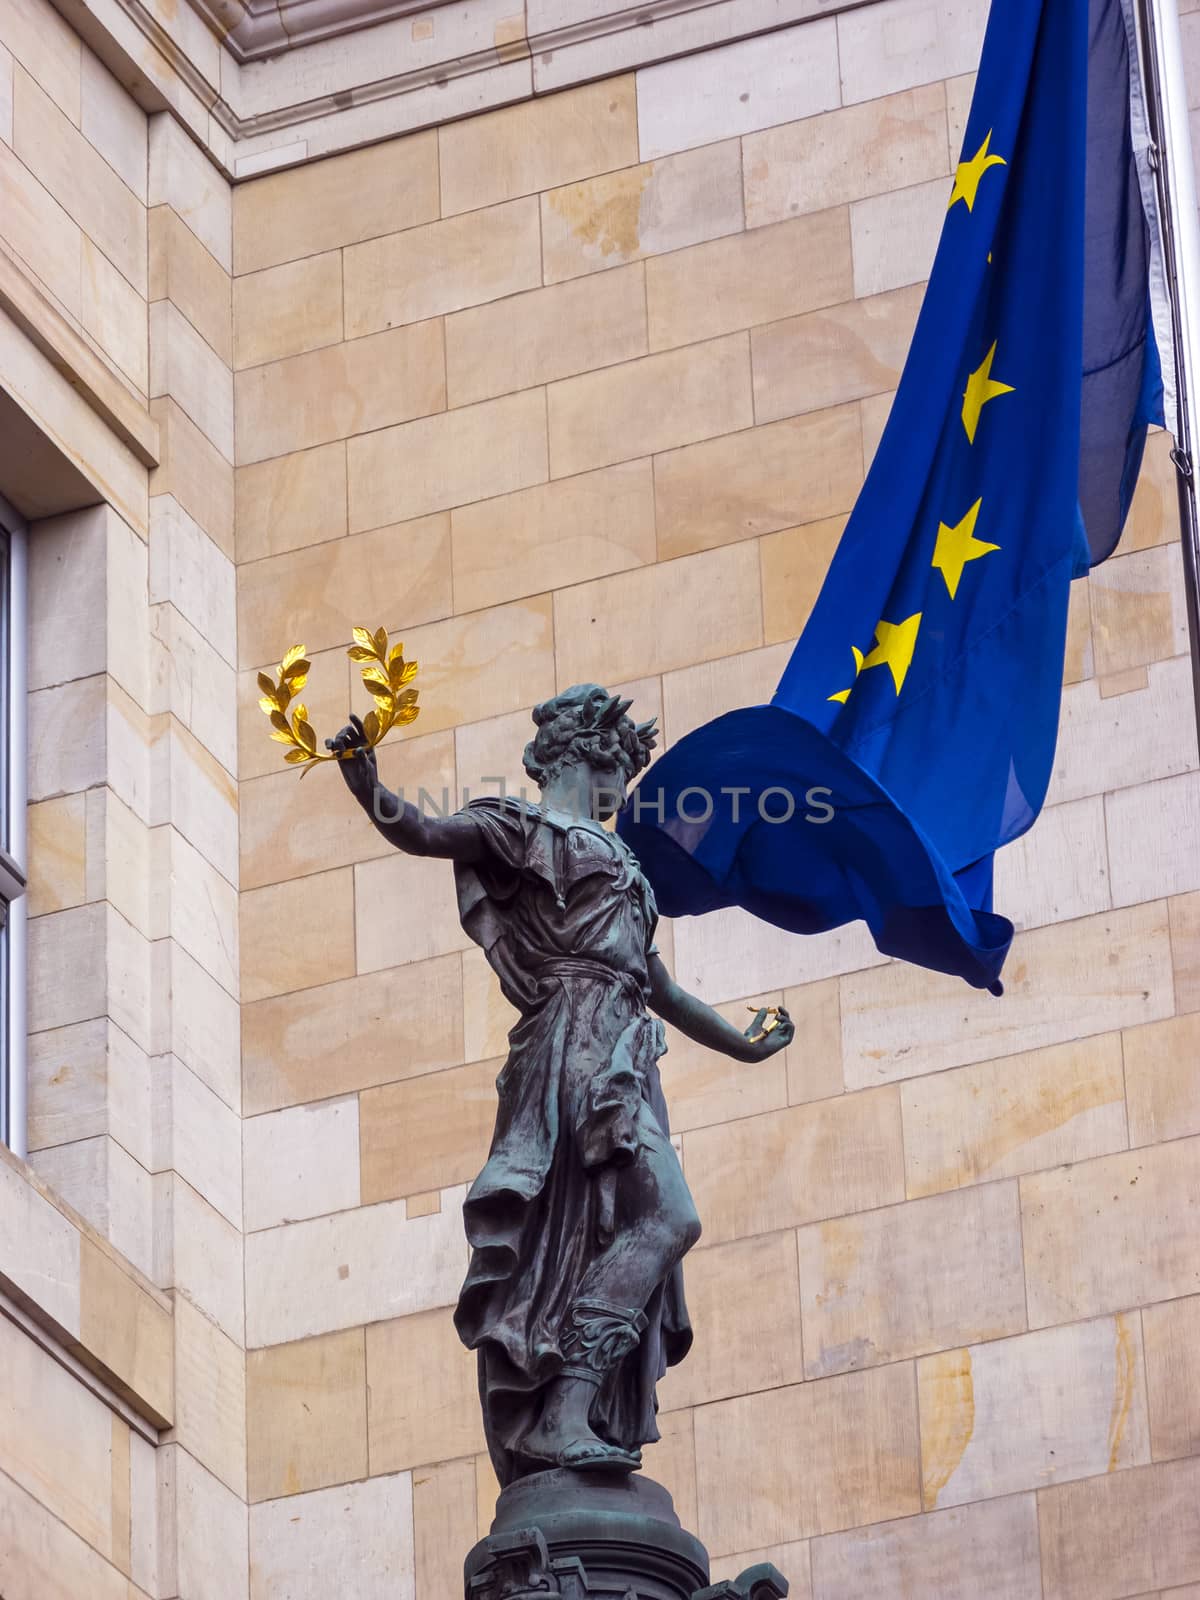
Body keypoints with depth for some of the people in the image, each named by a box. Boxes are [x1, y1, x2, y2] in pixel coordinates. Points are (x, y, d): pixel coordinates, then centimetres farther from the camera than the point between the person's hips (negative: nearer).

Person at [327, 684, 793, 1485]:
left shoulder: (616, 863, 29)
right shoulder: (522, 826, 5)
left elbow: (663, 989, 38)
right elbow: (423, 832, -13)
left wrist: (744, 1045, 50)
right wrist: (368, 788, -34)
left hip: (625, 1059, 9)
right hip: (579, 1045, -9)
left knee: (605, 1238, -1)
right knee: (666, 1214, -23)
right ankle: (564, 1412, -30)